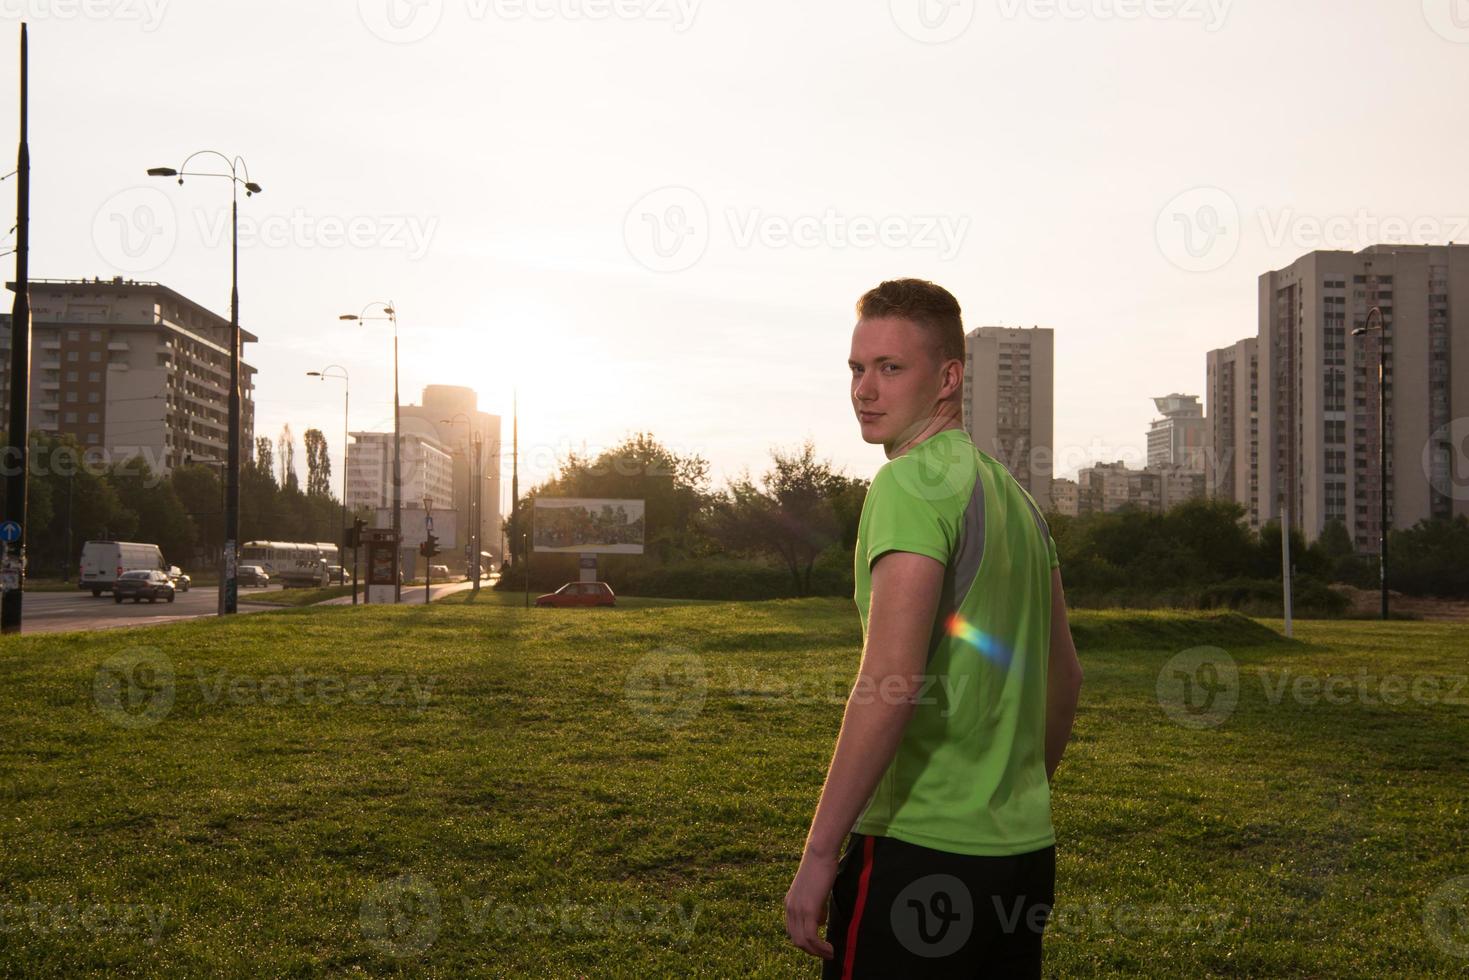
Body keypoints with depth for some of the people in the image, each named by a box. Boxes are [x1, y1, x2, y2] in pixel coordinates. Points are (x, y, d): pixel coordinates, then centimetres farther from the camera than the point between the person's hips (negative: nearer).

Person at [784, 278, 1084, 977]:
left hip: (921, 850, -9)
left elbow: (892, 681, -22)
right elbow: (1064, 677, 20)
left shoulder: (911, 482, -13)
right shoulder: (1015, 495, 14)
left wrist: (818, 854, -19)